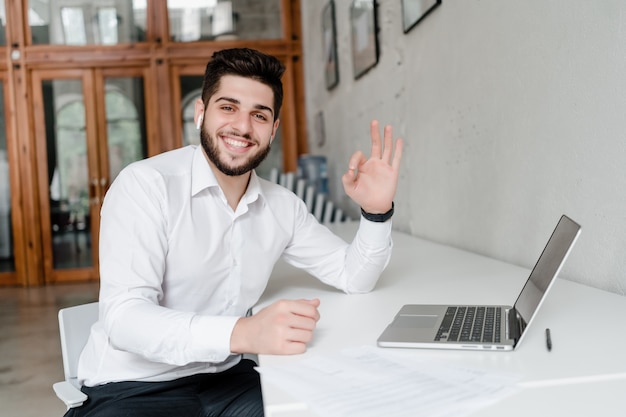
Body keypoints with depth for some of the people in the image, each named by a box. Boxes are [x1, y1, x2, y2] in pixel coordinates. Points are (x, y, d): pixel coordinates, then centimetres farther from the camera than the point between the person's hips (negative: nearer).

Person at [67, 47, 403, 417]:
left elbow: (353, 275, 10)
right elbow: (125, 317, -25)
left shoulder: (281, 205, 3)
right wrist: (243, 333, -39)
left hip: (225, 378, 6)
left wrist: (377, 211, -9)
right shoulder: (146, 185, -15)